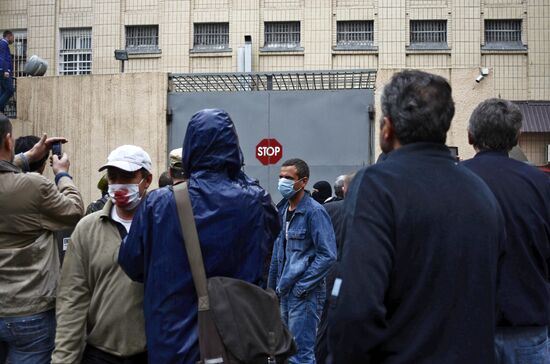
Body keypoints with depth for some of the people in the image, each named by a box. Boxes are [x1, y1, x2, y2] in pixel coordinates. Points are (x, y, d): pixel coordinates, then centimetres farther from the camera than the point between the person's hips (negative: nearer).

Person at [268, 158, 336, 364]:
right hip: (284, 291, 8)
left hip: (305, 293, -8)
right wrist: (273, 285, 13)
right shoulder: (283, 210, 10)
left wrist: (301, 286, -15)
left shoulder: (314, 211, -13)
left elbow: (328, 255, -17)